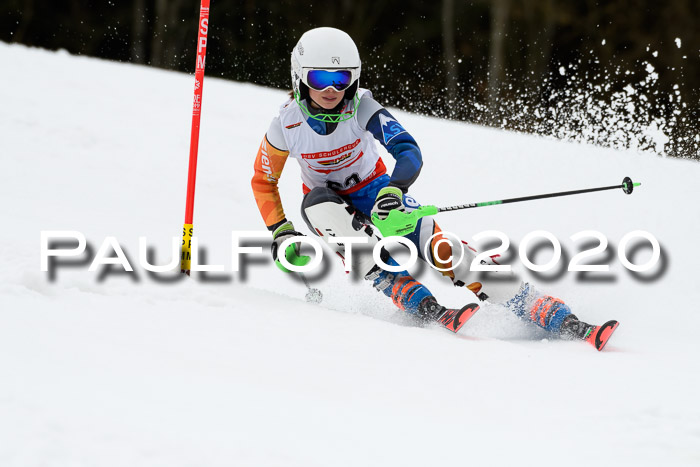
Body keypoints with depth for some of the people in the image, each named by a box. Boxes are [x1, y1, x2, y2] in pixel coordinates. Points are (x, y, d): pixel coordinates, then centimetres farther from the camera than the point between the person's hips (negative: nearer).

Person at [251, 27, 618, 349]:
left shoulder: (361, 107, -20)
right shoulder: (287, 126, -17)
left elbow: (409, 152, -32)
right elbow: (263, 181, -1)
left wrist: (394, 190, -51)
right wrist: (281, 233, -13)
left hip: (378, 194, 0)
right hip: (329, 205, 0)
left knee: (443, 251, -22)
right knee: (317, 201, -36)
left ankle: (566, 323, -26)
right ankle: (426, 309, -40)